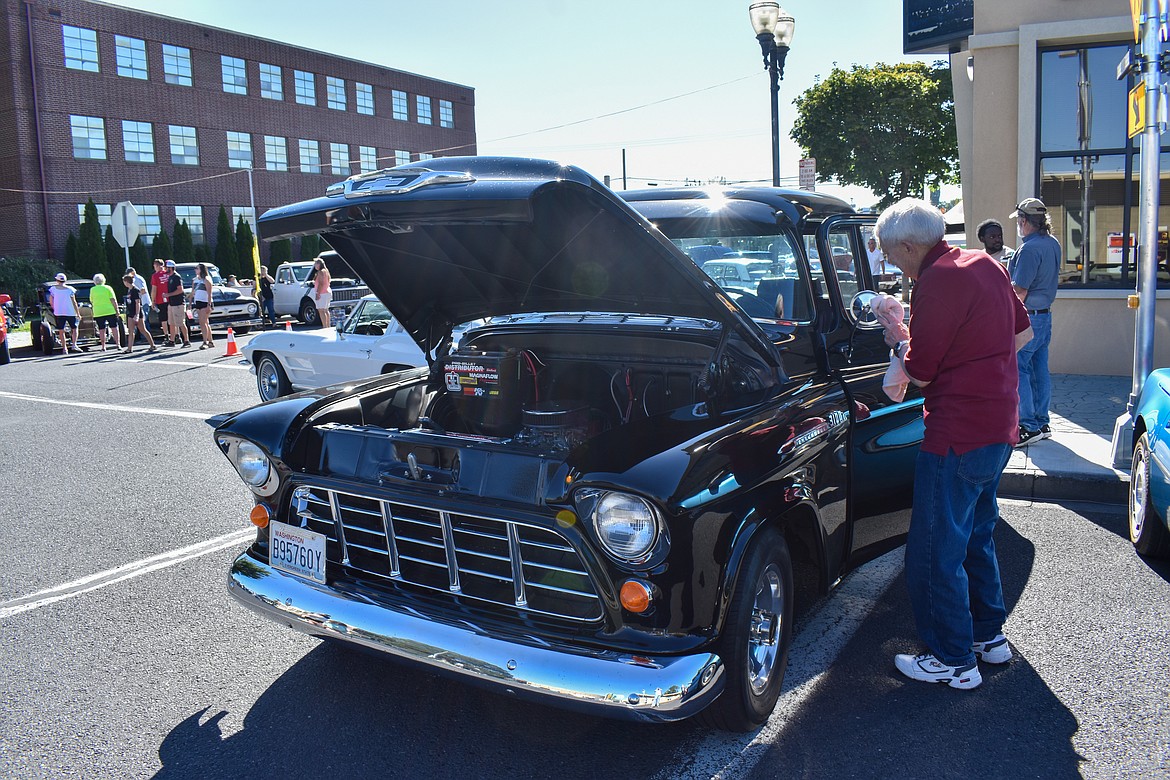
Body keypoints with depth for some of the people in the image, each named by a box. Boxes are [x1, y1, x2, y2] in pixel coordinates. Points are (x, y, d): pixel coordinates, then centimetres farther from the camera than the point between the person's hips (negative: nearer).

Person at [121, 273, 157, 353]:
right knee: (130, 331, 6)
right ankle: (129, 348, 7)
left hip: (137, 313, -9)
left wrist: (137, 315, -23)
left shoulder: (135, 290, -14)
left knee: (143, 330, -3)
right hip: (131, 314, 9)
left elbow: (138, 303, -19)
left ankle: (153, 346, 5)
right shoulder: (129, 290, 12)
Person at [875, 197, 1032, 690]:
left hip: (956, 436, -10)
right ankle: (990, 635, 35)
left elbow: (920, 373, -16)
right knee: (976, 535, 23)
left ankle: (953, 661, 12)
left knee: (936, 552, 2)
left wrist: (898, 339, 1)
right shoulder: (984, 264, 9)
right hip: (1000, 428, 10)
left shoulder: (938, 281, -19)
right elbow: (1022, 332, 19)